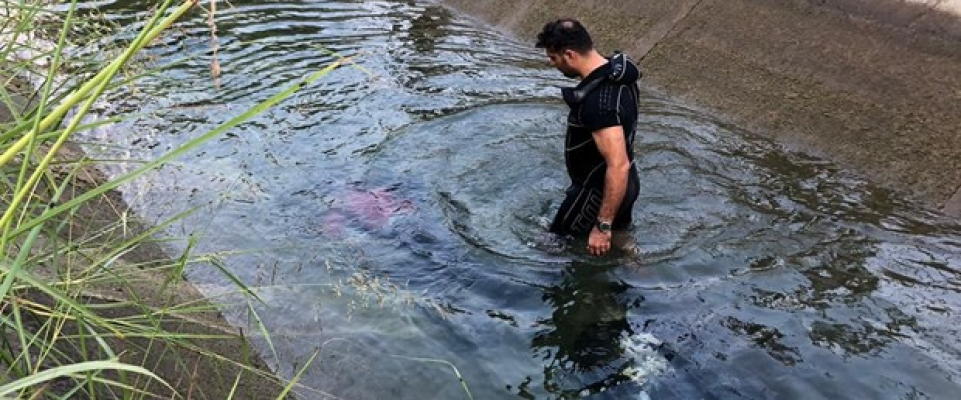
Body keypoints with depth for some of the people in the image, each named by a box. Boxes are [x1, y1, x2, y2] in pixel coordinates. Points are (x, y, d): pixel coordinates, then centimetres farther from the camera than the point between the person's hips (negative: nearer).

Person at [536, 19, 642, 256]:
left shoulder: (598, 102, -35)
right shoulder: (616, 69, -4)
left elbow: (619, 166, -38)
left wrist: (603, 226, -32)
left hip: (601, 192, -9)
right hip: (620, 186, 9)